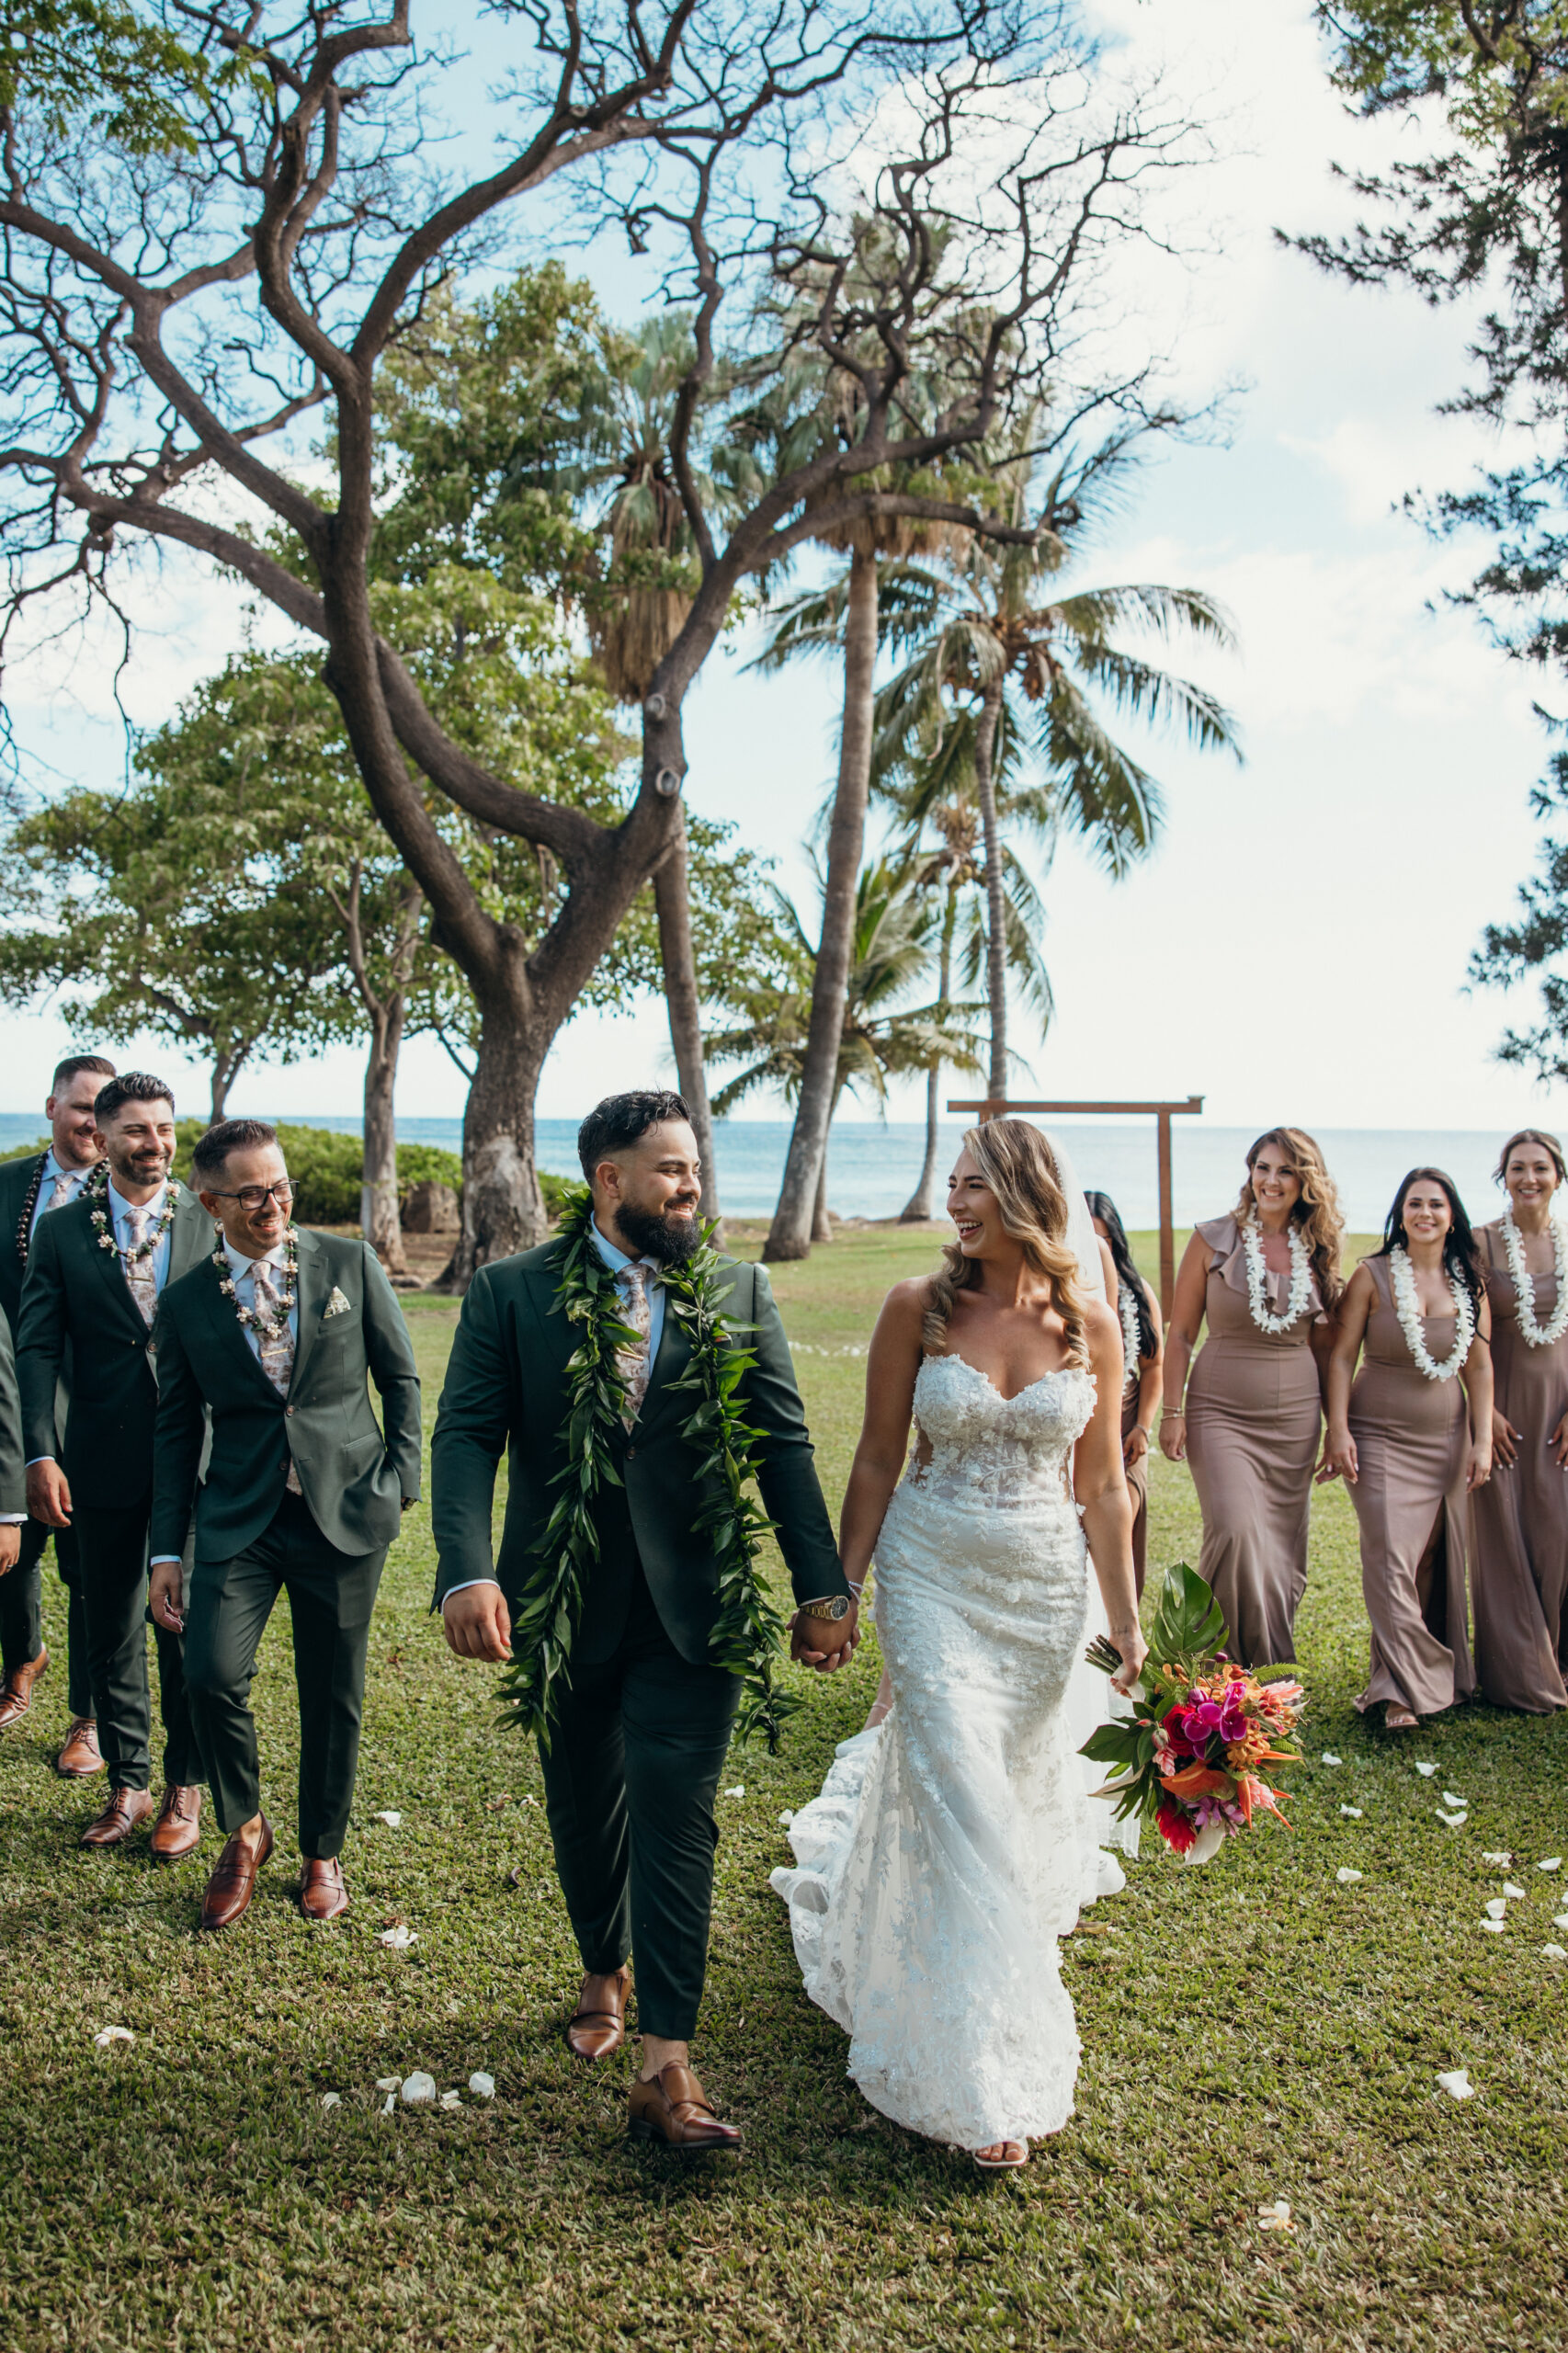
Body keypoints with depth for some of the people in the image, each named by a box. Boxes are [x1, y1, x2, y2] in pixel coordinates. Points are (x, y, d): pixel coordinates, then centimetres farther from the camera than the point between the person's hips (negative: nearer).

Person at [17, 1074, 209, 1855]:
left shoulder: (211, 1223, 0)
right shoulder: (61, 1231, 2)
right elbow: (37, 1349, 0)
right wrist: (41, 1454, -10)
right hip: (104, 1463, 1)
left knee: (186, 1628, 6)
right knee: (111, 1632, 12)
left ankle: (185, 1791, 22)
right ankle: (126, 1785, 28)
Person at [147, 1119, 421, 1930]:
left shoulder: (350, 1263, 0)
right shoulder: (185, 1302, 3)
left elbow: (400, 1378, 7)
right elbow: (176, 1431, 7)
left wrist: (400, 1483, -1)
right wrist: (167, 1551, 3)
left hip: (345, 1513, 0)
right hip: (238, 1518, 0)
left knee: (333, 1696, 7)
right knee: (212, 1675, -15)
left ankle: (323, 1853, 31)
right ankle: (244, 1830, 14)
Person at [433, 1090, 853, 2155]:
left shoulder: (739, 1292, 1)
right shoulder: (511, 1293, -3)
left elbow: (784, 1444, 0)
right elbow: (467, 1436, -9)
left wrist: (823, 1586, -5)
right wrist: (467, 1572, -24)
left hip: (690, 1608, 0)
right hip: (561, 1607, 1)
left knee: (677, 1817, -4)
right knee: (585, 1810, 18)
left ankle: (667, 2066, 4)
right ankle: (605, 1974, 44)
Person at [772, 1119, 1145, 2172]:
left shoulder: (1091, 1322, -4)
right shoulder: (917, 1307, -8)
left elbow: (1102, 1485, 2)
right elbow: (878, 1461, -1)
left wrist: (1126, 1617, 2)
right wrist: (839, 1591, 0)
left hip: (1045, 1585, 3)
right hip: (933, 1573, -2)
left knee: (1020, 1781, 17)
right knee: (959, 1796, -7)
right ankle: (987, 2078, 3)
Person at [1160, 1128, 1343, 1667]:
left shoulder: (1317, 1252, 6)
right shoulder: (1214, 1239, -3)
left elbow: (1323, 1346, 14)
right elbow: (1180, 1333, 0)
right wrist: (1172, 1412, -5)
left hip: (1294, 1417, 3)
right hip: (1221, 1412, -3)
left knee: (1282, 1547, 6)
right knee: (1235, 1532, -19)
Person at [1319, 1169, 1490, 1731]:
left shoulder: (1469, 1284, 6)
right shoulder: (1373, 1275, -4)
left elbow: (1479, 1367, 8)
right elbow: (1341, 1356, -4)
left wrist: (1482, 1440, 3)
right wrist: (1337, 1430, -10)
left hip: (1446, 1439, 4)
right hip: (1380, 1436, -3)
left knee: (1438, 1560, 6)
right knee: (1391, 1556, -12)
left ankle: (1436, 1673, 22)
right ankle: (1403, 1690, -9)